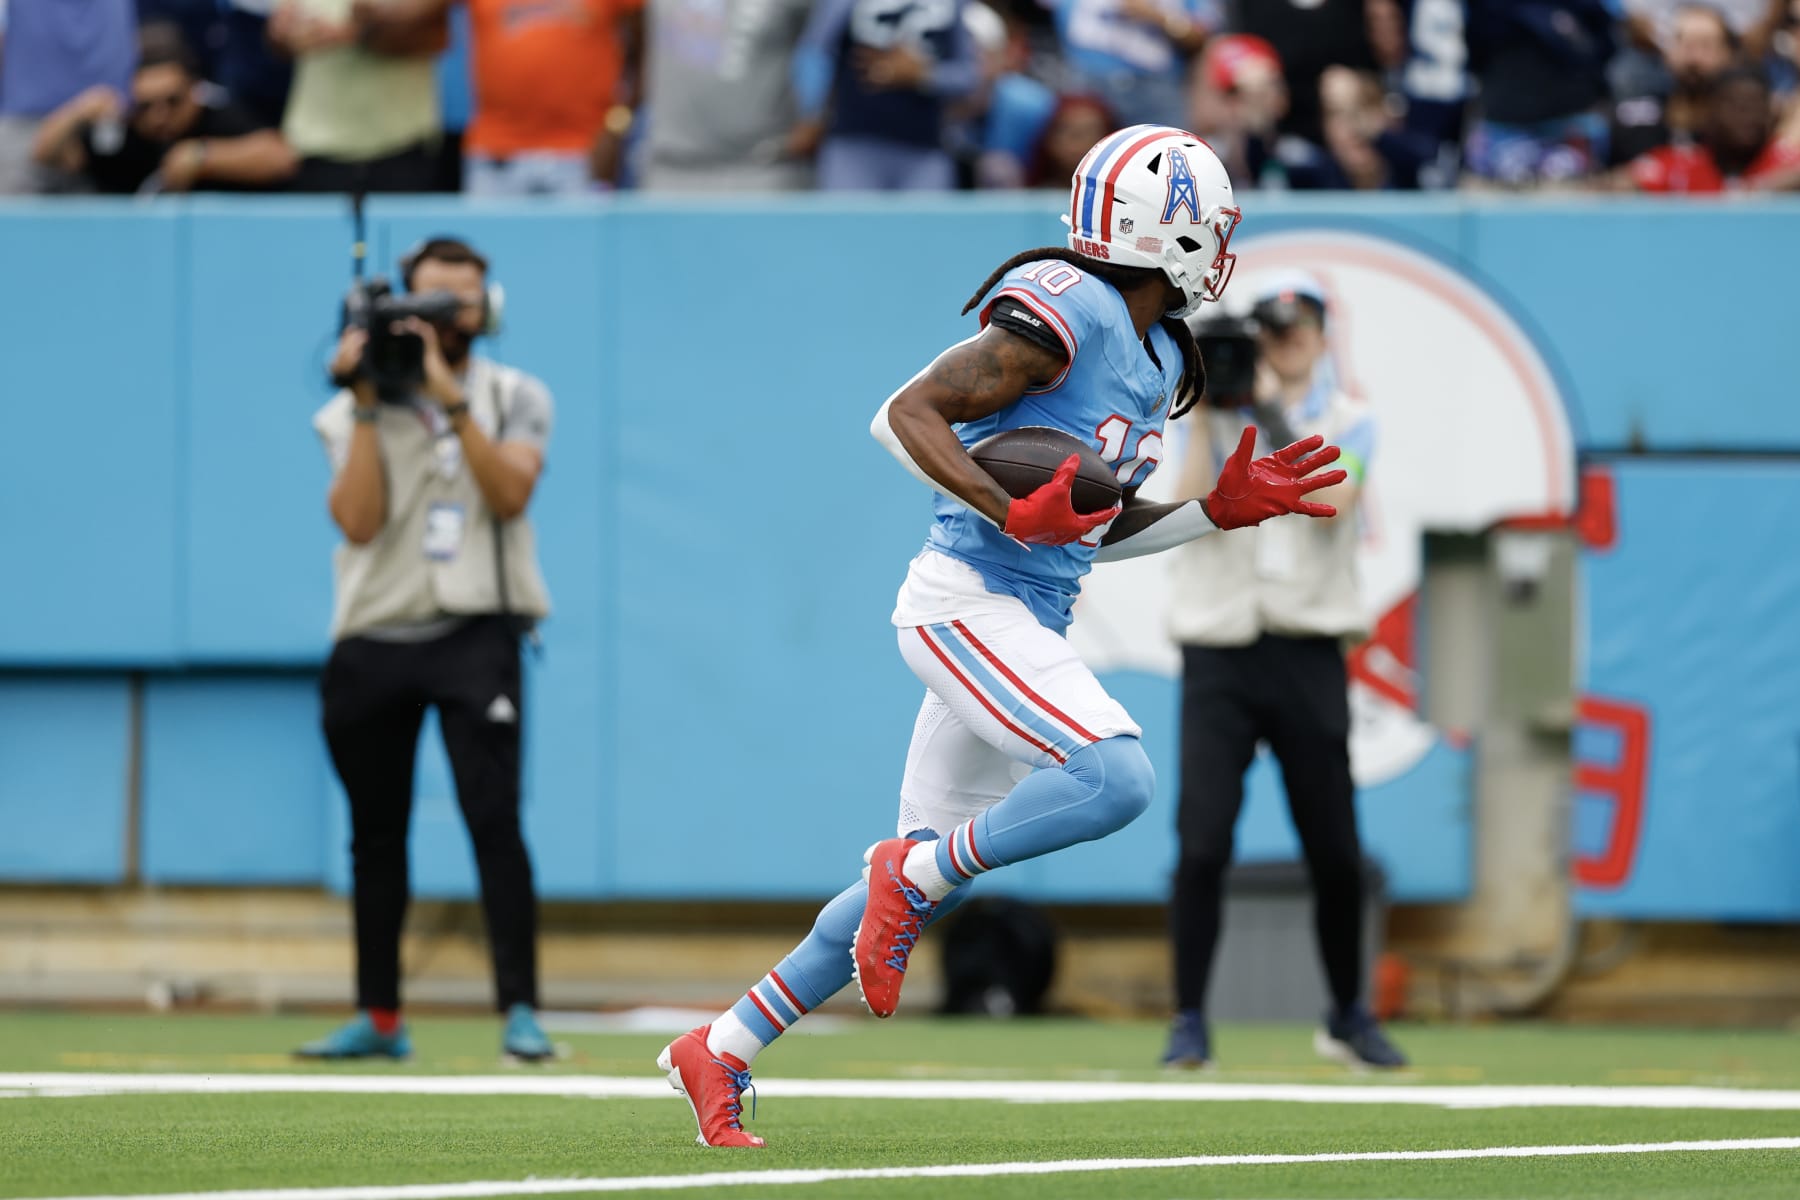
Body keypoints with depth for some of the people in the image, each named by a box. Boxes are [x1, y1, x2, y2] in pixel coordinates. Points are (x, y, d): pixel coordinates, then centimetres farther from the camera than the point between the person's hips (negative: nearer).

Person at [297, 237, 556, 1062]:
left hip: (474, 632, -2)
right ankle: (378, 1018, 17)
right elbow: (358, 520, -6)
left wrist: (451, 402, -16)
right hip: (374, 639, 2)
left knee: (493, 817, -16)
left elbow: (510, 493, -11)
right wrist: (368, 405, -8)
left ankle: (520, 1010, -16)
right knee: (376, 834, 8)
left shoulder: (514, 399, 7)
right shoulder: (355, 413, 8)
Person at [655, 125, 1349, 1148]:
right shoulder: (1064, 315, -15)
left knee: (927, 880, 12)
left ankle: (723, 1051, 21)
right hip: (968, 605, -10)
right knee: (1116, 781, -26)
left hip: (1027, 628, 10)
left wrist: (1224, 510, 11)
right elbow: (905, 415, -17)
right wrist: (1015, 515, -25)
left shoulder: (1160, 359, 15)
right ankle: (915, 873, -6)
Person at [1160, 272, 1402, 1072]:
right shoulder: (1218, 416, 7)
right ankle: (1189, 1021, -5)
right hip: (1219, 650, -1)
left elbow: (1331, 499, -13)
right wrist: (1207, 413, -13)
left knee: (1336, 851, 4)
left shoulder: (1348, 422, 7)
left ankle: (1348, 1018, 22)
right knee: (1202, 843, -12)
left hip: (1308, 654, 1)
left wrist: (1272, 418, -17)